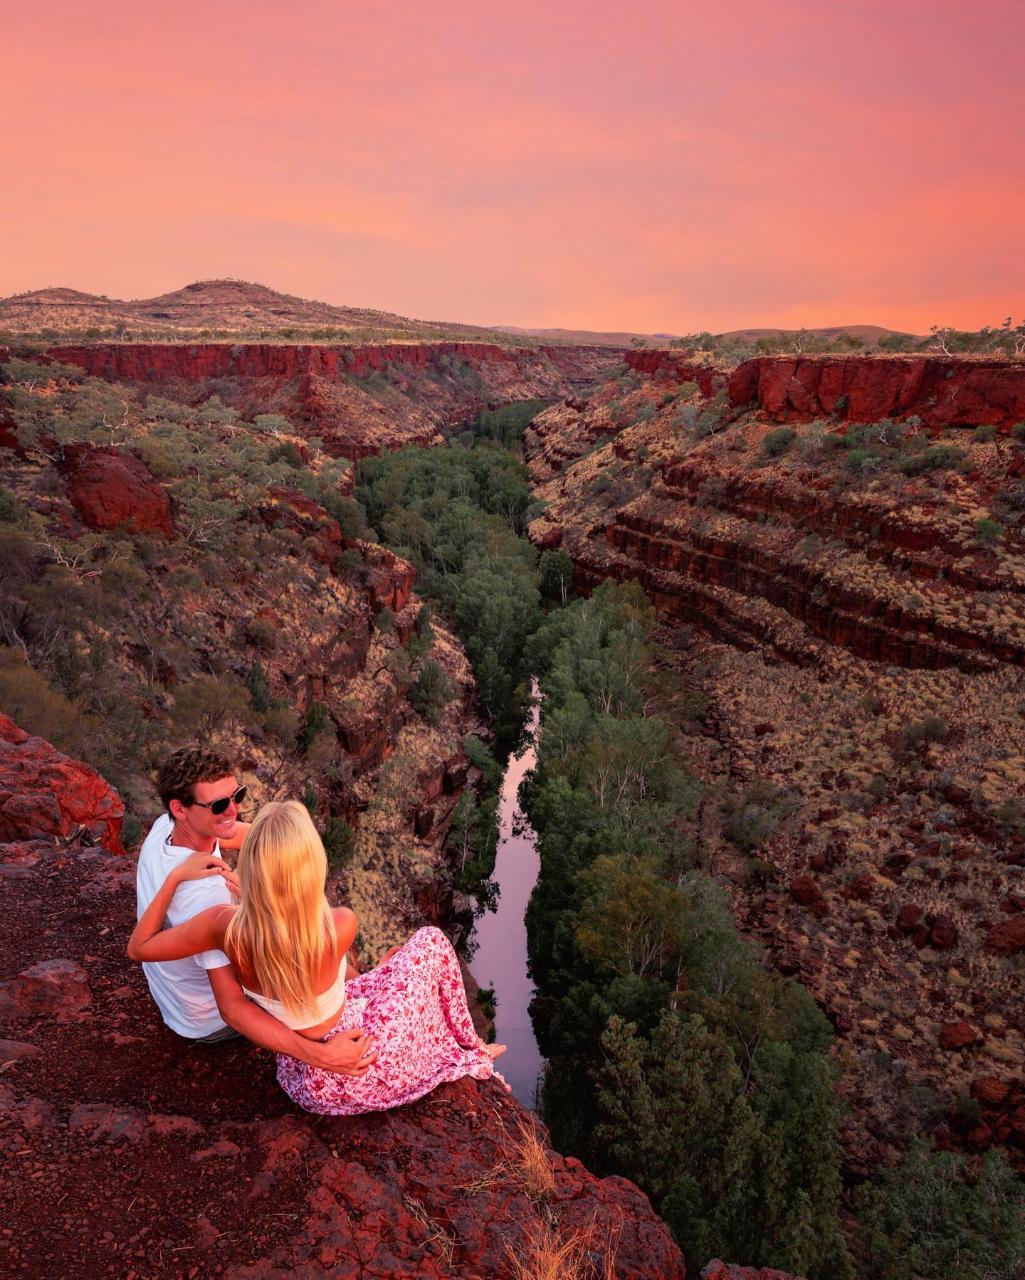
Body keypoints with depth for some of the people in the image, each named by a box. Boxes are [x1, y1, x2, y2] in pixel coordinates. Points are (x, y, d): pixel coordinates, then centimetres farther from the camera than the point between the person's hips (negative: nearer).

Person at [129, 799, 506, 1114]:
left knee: (394, 958, 28)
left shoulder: (226, 926, -25)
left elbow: (138, 948, -9)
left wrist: (175, 875, -9)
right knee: (430, 941, 16)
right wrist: (243, 889, 0)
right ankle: (466, 1053, 35)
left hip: (305, 1083, 4)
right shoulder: (341, 925, -33)